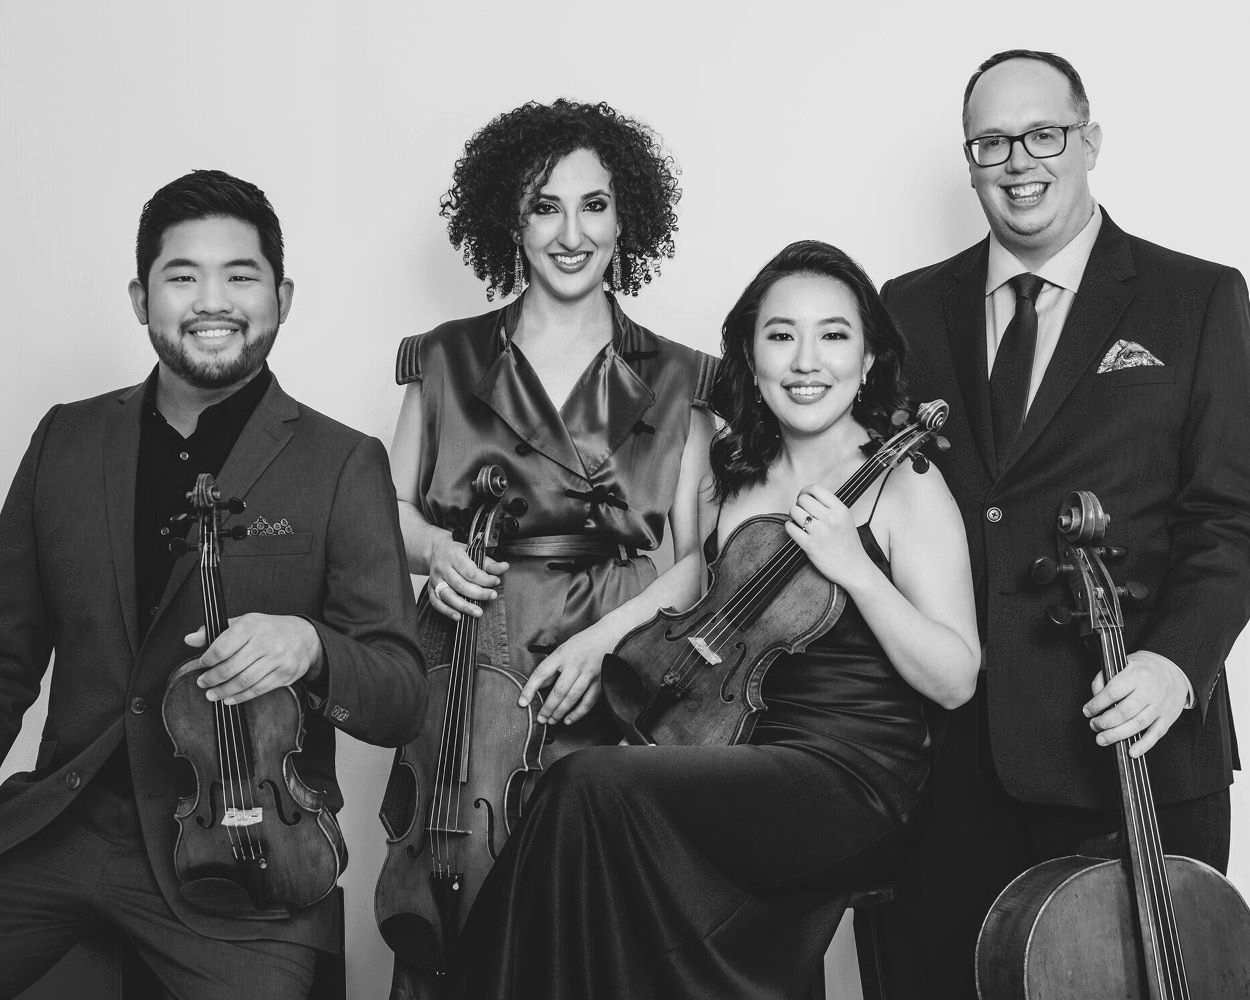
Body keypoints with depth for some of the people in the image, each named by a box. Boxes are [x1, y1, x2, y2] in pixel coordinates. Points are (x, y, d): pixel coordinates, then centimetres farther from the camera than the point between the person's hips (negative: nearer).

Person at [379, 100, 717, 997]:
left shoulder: (677, 383, 8)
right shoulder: (447, 360, 11)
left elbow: (690, 558, 4)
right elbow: (391, 509, 15)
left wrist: (601, 636, -11)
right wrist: (435, 547, -6)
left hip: (612, 685, 0)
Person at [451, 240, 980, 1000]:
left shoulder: (906, 487, -3)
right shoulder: (728, 483, 13)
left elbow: (955, 680, -8)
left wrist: (855, 567, -19)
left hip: (856, 781, -5)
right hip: (741, 764, 5)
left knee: (593, 787, -26)